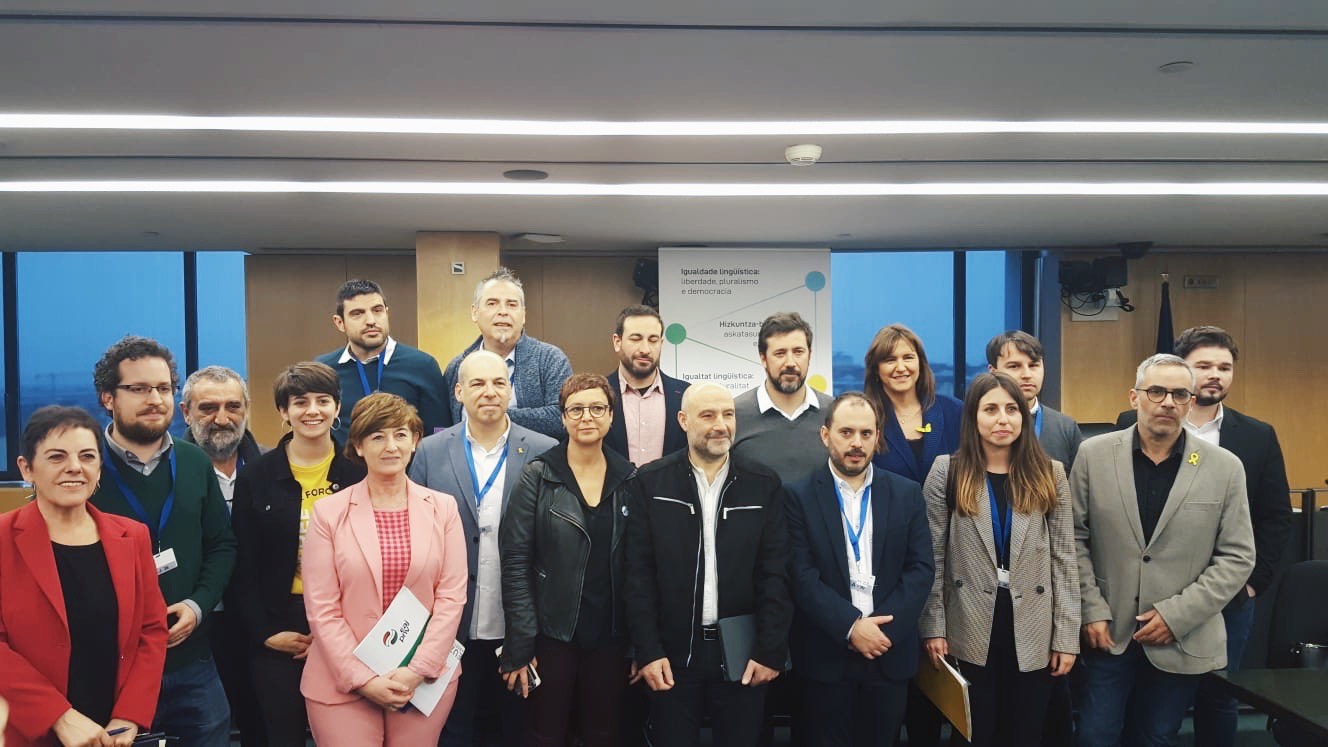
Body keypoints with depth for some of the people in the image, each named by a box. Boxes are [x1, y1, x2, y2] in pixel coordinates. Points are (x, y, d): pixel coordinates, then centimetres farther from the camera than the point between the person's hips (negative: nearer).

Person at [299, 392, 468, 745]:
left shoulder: (442, 508, 3)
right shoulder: (328, 512, -1)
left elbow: (452, 596, -1)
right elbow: (322, 609, -4)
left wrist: (418, 670, -9)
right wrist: (363, 678, -11)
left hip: (425, 680, 1)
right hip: (343, 684, -1)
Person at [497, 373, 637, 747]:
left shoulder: (629, 478, 2)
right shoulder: (538, 476, -7)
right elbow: (515, 563, -9)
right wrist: (519, 646, -12)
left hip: (611, 636, 3)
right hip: (552, 634, -2)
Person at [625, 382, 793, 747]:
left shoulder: (764, 484, 1)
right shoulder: (651, 482, -2)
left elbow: (775, 574, -1)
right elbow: (639, 573, -3)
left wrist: (770, 650, -6)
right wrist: (647, 650, -7)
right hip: (673, 652, 0)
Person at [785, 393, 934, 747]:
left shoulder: (907, 494, 5)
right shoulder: (800, 496, -3)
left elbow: (920, 568, -1)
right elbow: (802, 575, -9)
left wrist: (883, 627, -12)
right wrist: (851, 626, -17)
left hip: (890, 651, 2)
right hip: (826, 654, -2)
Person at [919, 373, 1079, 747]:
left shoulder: (1050, 474, 3)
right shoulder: (947, 472, -2)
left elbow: (1063, 560, 2)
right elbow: (932, 557, -2)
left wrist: (1067, 636, -1)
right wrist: (933, 627, -6)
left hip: (1033, 634, 1)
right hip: (970, 632, -1)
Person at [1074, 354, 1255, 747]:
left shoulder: (1225, 468, -3)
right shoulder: (1094, 454, -2)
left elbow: (1237, 557, -3)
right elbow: (1074, 538, 1)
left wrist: (1177, 614, -11)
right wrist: (1092, 611, -7)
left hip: (1183, 641, 0)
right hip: (1108, 633, 0)